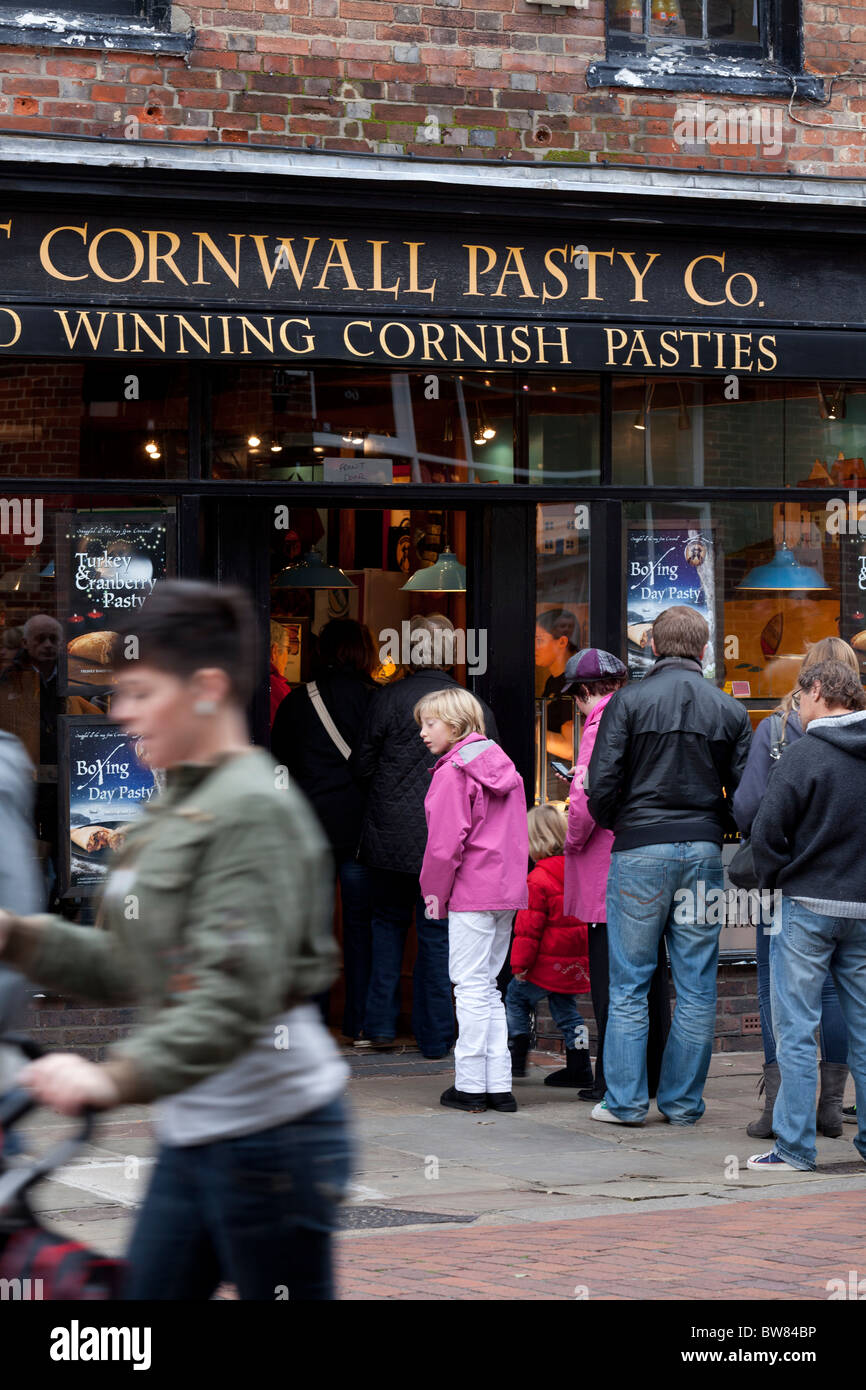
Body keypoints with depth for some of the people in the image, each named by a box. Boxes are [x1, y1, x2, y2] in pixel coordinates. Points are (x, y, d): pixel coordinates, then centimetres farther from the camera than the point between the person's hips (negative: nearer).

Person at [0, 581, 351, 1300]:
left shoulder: (255, 809, -16)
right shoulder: (174, 808, 12)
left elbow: (238, 992, -25)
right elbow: (130, 968, 14)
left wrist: (117, 1077, -35)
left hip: (272, 1131, -9)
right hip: (191, 1134, 9)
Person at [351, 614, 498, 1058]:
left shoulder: (389, 699, -9)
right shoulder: (475, 706, -5)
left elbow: (361, 765, -2)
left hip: (391, 837, 0)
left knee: (387, 925, 15)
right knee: (437, 933, 9)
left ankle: (381, 1025, 15)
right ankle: (434, 1034, 11)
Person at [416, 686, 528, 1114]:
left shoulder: (452, 772, -11)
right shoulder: (503, 765, 15)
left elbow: (446, 842, -15)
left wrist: (434, 890, -4)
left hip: (472, 894, -8)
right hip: (508, 891, 8)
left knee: (471, 986, -3)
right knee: (486, 987, 13)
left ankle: (470, 1085, -1)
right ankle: (499, 1085, 11)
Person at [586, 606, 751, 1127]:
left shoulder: (629, 701, -4)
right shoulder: (730, 711, 4)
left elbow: (602, 784, -8)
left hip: (640, 851, -2)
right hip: (704, 852, 2)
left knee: (629, 983, 4)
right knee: (697, 986, 7)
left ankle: (626, 1099, 5)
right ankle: (683, 1101, 10)